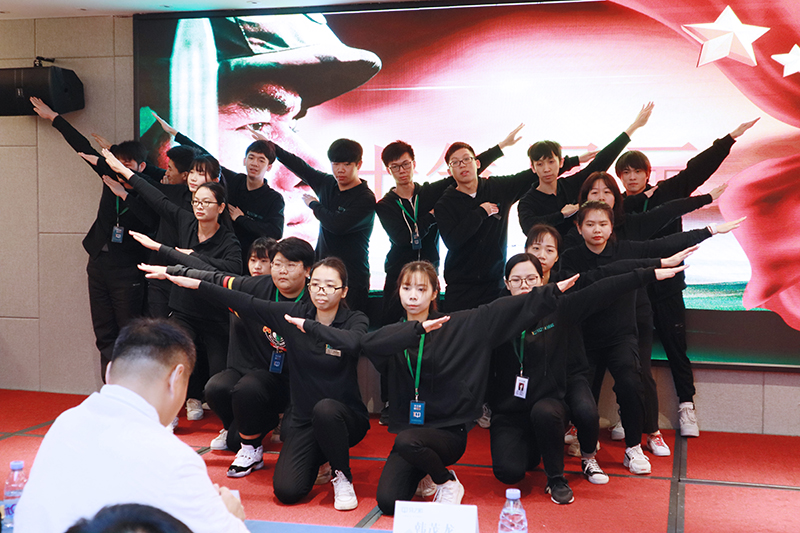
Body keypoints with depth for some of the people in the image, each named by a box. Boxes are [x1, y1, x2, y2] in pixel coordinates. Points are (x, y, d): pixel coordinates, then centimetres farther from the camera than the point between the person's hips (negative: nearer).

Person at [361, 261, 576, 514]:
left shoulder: (457, 326, -1)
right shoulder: (396, 334, 4)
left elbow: (501, 310, -4)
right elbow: (367, 343, -18)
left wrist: (553, 291, -8)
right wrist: (418, 328, -27)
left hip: (449, 433, -3)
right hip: (409, 432, 3)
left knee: (407, 440, -35)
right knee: (387, 503, -17)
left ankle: (448, 482, -5)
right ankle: (422, 474, 16)